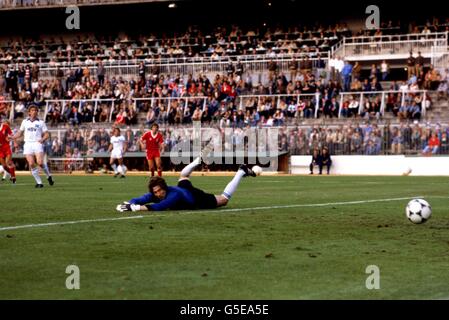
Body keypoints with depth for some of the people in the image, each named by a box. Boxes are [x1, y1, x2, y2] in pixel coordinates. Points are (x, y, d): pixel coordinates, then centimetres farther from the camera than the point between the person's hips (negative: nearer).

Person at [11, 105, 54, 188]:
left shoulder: (41, 122, 10)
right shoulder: (25, 122, 15)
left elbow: (46, 134, 9)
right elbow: (20, 133, 22)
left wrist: (43, 139, -12)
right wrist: (11, 137, 7)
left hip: (37, 144, -2)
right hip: (28, 144, 2)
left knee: (40, 162, -19)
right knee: (31, 164, -11)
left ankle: (49, 176, 6)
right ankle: (39, 182, -3)